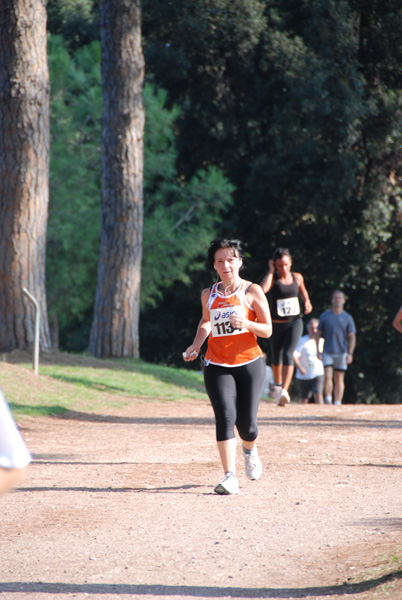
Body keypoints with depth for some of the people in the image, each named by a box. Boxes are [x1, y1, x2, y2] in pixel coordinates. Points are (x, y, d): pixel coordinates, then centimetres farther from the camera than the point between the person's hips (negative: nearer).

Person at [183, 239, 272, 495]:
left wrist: (246, 323, -19)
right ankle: (230, 476, -19)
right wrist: (196, 345, 13)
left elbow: (268, 330, -1)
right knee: (225, 416, -17)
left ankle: (250, 450, 36)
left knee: (246, 423, -2)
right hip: (217, 366, 1)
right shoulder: (209, 294, 9)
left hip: (249, 363, -1)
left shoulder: (252, 291, -1)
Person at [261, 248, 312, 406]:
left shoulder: (297, 277, 2)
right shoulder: (272, 278, -9)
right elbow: (262, 289, -32)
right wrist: (271, 271, -21)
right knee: (276, 357, 14)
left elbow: (303, 290, 24)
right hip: (276, 325, 0)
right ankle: (278, 384, 43)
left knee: (288, 354, -18)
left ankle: (284, 391, -28)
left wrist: (307, 302, 4)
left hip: (294, 323, 0)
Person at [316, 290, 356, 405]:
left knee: (339, 379, 1)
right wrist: (318, 350, 2)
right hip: (328, 352, 0)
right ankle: (327, 401, -3)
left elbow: (352, 337, 3)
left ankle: (337, 403, 6)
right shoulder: (325, 316, 7)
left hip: (341, 352, 0)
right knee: (327, 376, -13)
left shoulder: (347, 318, 5)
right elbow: (318, 334, 11)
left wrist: (350, 353, -7)